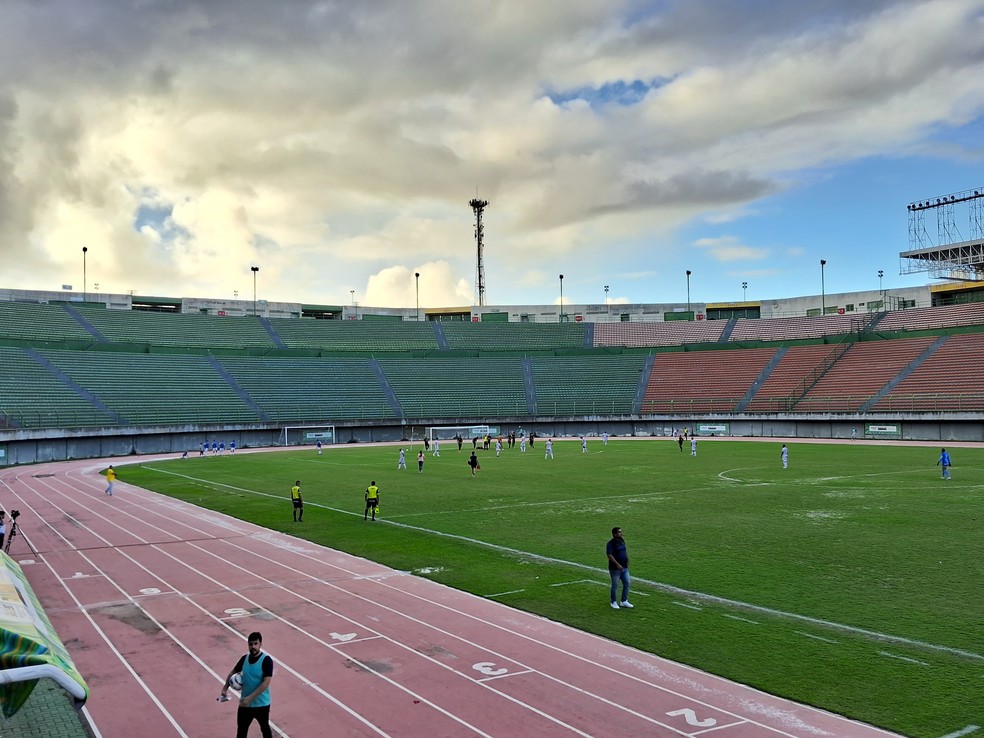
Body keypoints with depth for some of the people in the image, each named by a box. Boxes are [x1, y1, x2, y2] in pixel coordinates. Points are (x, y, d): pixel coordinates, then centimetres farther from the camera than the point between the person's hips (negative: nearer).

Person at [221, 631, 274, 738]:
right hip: (245, 703, 5)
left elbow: (266, 682, -25)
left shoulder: (266, 660, -19)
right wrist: (225, 688, 3)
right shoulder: (244, 658, -2)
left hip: (261, 704, -4)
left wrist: (250, 698, -27)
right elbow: (233, 672, 15)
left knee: (265, 728, 16)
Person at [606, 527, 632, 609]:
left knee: (626, 583, 9)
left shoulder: (622, 540, 8)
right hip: (615, 568, -7)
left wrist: (627, 561, 16)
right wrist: (617, 564, -26)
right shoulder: (611, 543, -16)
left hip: (624, 567, 7)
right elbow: (609, 555, -23)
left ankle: (624, 601, 22)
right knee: (615, 585, 3)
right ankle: (614, 602, 18)